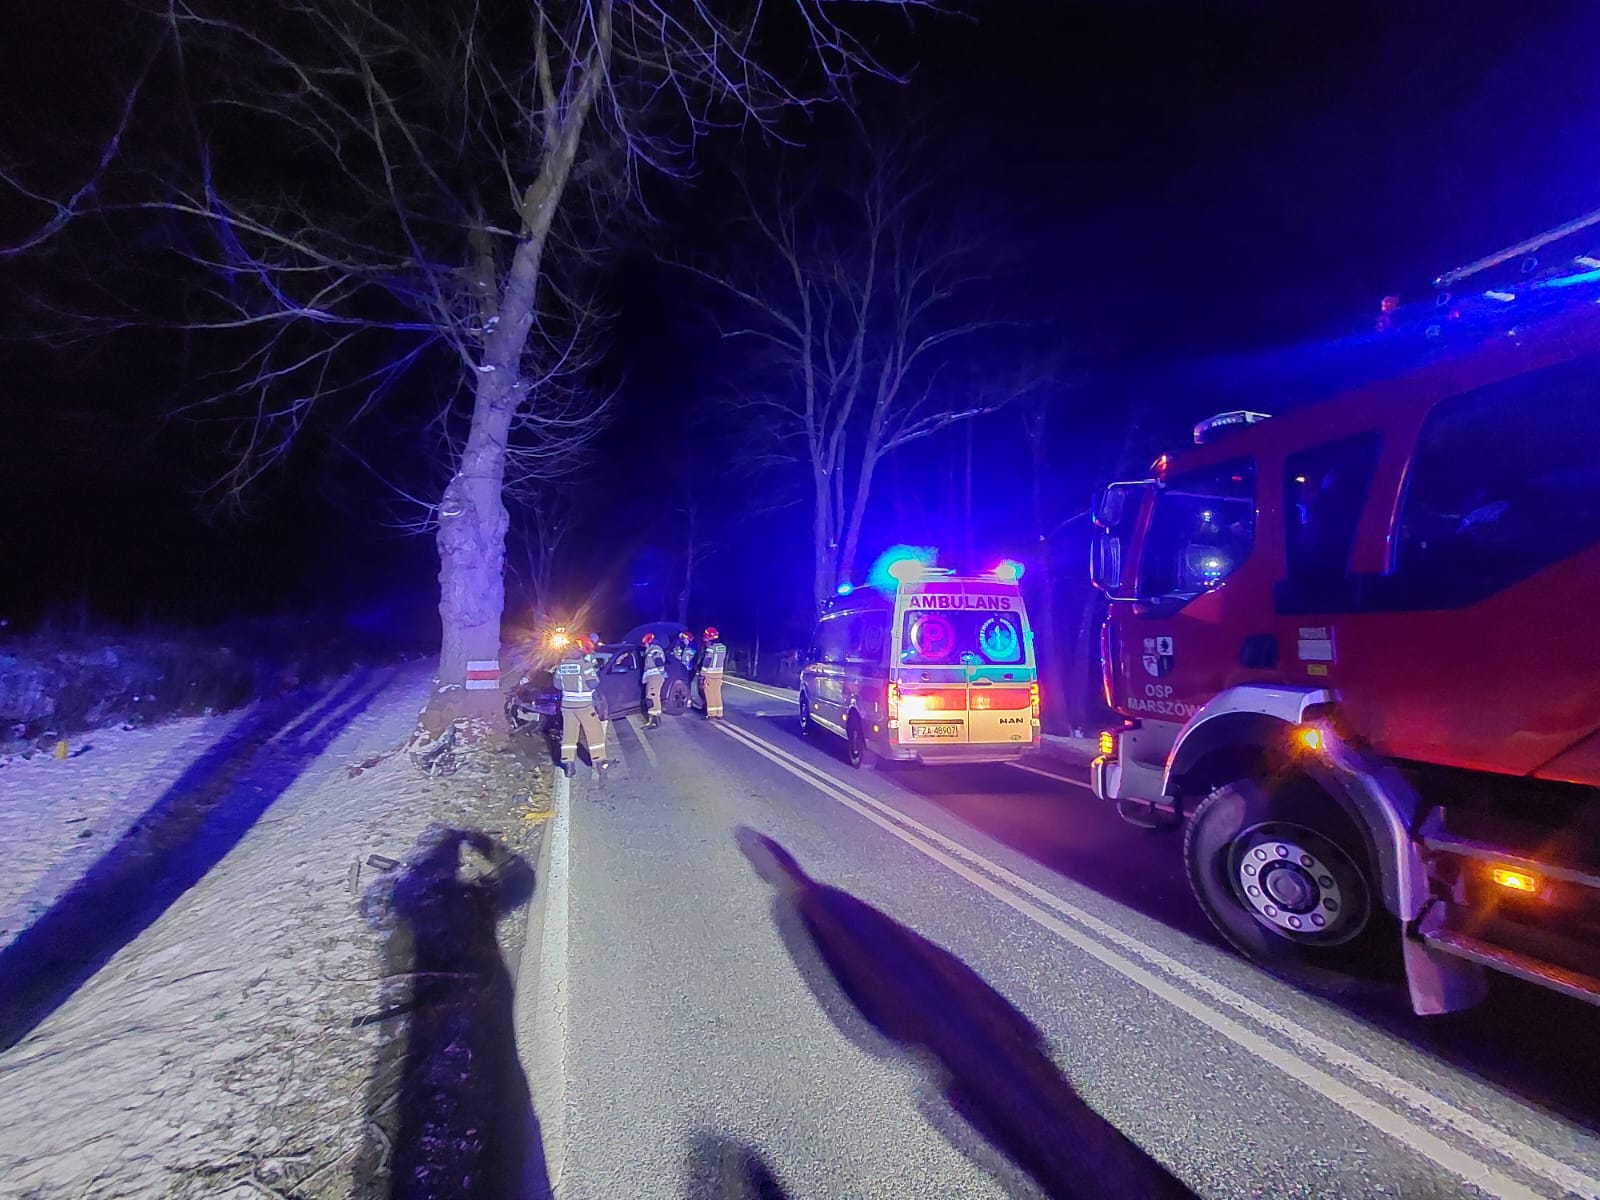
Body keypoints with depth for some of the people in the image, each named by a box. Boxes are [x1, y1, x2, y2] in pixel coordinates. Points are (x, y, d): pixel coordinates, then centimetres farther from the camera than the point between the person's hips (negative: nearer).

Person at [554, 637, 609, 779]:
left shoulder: (562, 664, 3)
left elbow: (557, 684, 11)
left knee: (569, 735, 11)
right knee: (595, 734, 5)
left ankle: (568, 765, 9)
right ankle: (600, 763, 9)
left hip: (567, 705, 5)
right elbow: (594, 684, -13)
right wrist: (594, 669, -2)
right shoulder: (585, 664, -15)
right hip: (585, 706, -5)